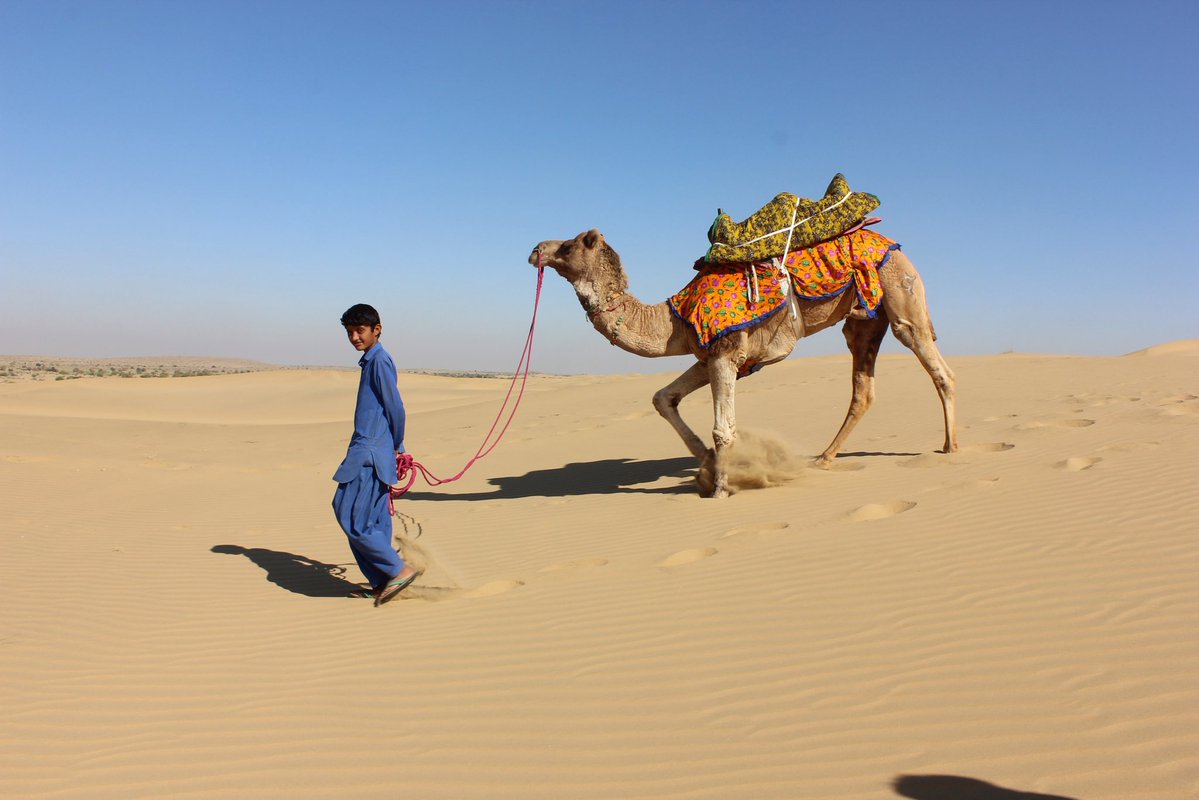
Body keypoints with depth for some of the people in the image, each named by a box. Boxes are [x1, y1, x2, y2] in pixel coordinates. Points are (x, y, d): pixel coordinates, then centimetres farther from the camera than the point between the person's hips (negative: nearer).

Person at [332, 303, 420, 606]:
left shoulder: (380, 360, -11)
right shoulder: (371, 361, 19)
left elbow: (396, 408, -14)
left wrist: (396, 446, -3)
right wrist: (395, 448, 19)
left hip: (370, 454, -10)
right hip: (368, 453, 10)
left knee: (352, 518, -10)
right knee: (374, 521, 10)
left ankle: (398, 569, -4)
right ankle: (383, 581, 15)